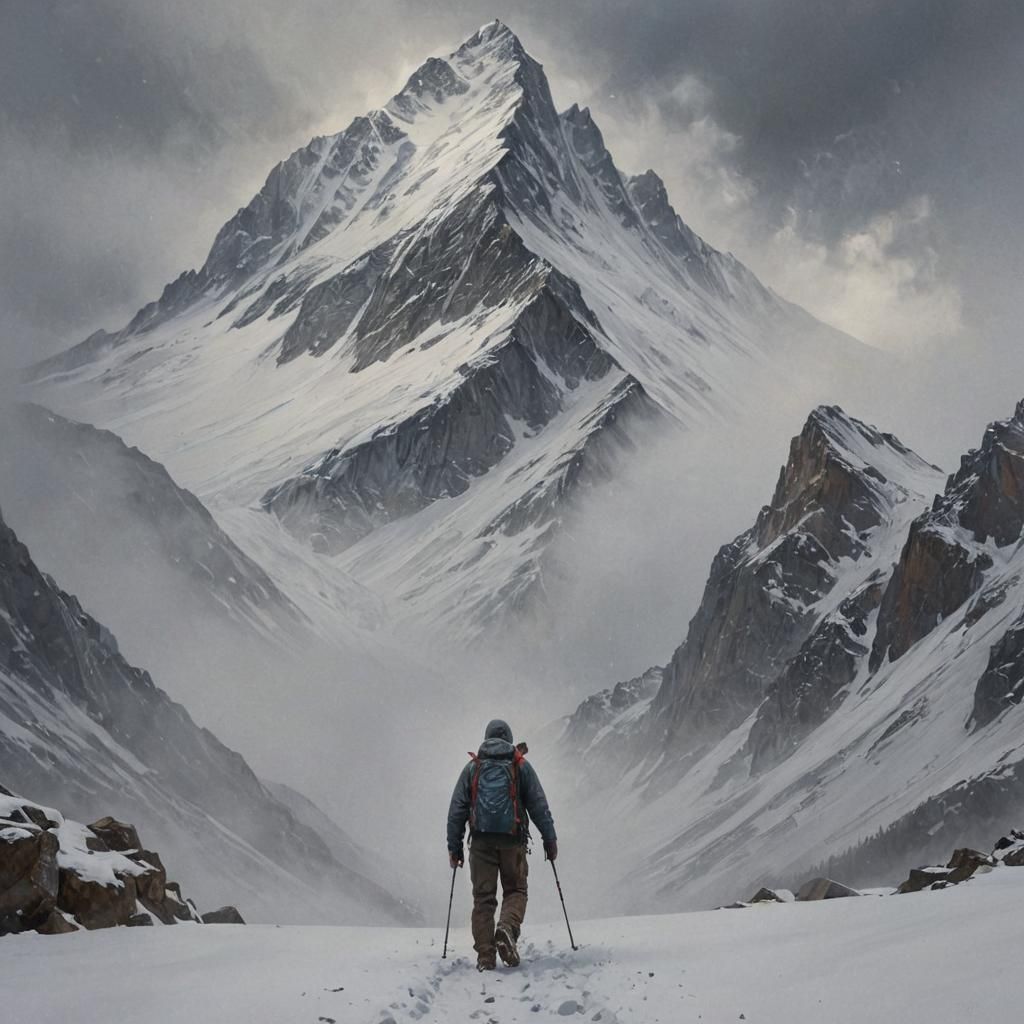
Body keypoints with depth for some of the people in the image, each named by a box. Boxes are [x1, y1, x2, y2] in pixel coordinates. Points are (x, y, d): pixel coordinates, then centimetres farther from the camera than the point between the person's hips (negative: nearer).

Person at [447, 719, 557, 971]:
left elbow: (457, 809, 8)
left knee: (483, 897, 5)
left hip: (481, 840, 1)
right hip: (513, 839, -1)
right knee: (515, 890, 11)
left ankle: (485, 956, -2)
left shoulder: (472, 767, 11)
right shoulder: (520, 766, 8)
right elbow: (539, 805, 5)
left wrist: (454, 847, 10)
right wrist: (550, 839, 11)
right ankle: (507, 928, -18)